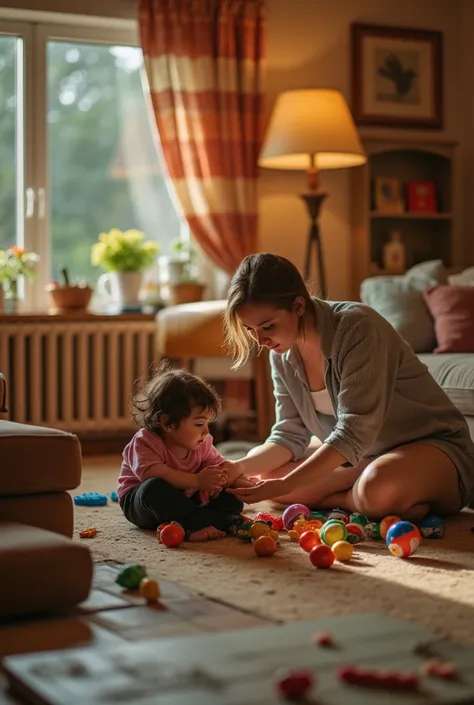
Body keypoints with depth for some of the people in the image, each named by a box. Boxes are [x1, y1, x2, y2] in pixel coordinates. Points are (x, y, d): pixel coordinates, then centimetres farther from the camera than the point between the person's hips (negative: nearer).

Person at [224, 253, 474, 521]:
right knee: (262, 466, -2)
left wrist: (283, 486, -37)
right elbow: (290, 435, -2)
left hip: (435, 446, -8)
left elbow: (353, 432, -31)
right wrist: (238, 468, -20)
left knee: (378, 488, -40)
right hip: (359, 455, 8)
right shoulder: (282, 352, -4)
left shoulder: (357, 327, -26)